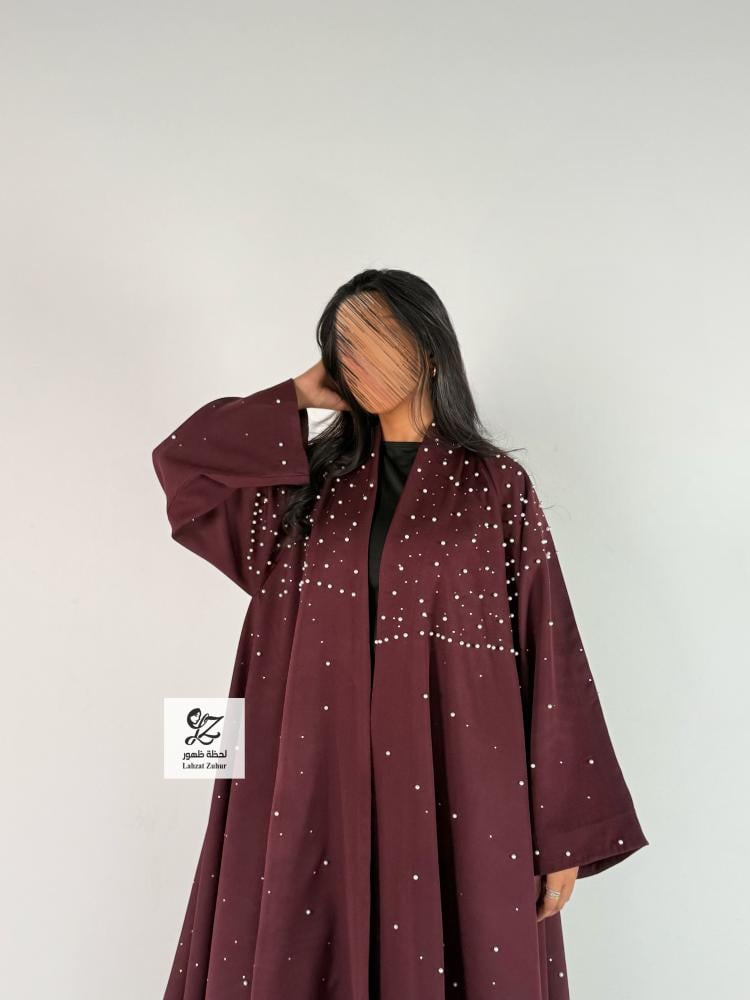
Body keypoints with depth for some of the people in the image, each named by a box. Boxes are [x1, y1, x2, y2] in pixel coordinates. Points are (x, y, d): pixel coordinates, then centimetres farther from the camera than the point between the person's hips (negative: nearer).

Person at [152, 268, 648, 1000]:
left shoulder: (497, 487, -1)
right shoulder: (318, 478, 9)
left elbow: (550, 657, -3)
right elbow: (180, 459, 6)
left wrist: (566, 831, -5)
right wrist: (300, 396, 6)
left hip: (455, 783, -3)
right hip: (325, 776, 3)